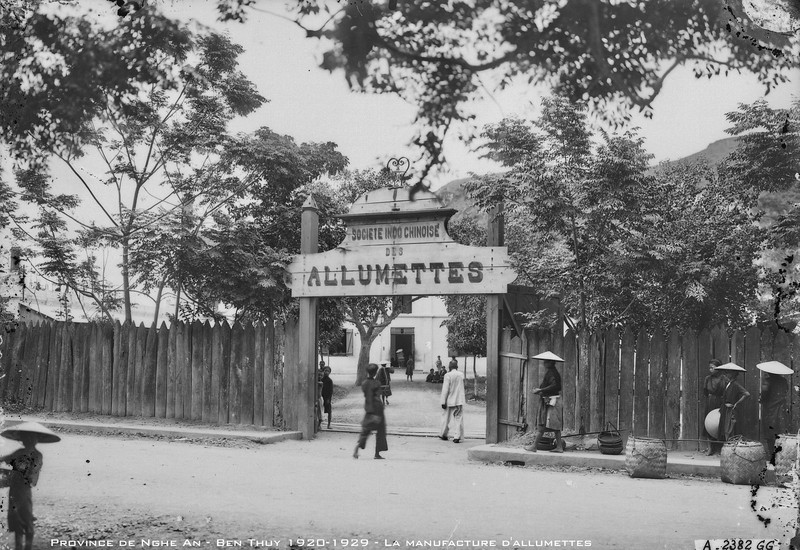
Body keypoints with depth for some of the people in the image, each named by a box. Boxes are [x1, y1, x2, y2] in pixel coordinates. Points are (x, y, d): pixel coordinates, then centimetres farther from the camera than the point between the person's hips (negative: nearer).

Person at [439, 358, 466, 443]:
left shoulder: (448, 375, -10)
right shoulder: (461, 375, 3)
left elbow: (445, 389, -13)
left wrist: (443, 402, -11)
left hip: (450, 401, -2)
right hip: (460, 401, 3)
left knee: (446, 418, 13)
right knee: (459, 419, 2)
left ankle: (443, 434, 24)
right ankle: (458, 437, -7)